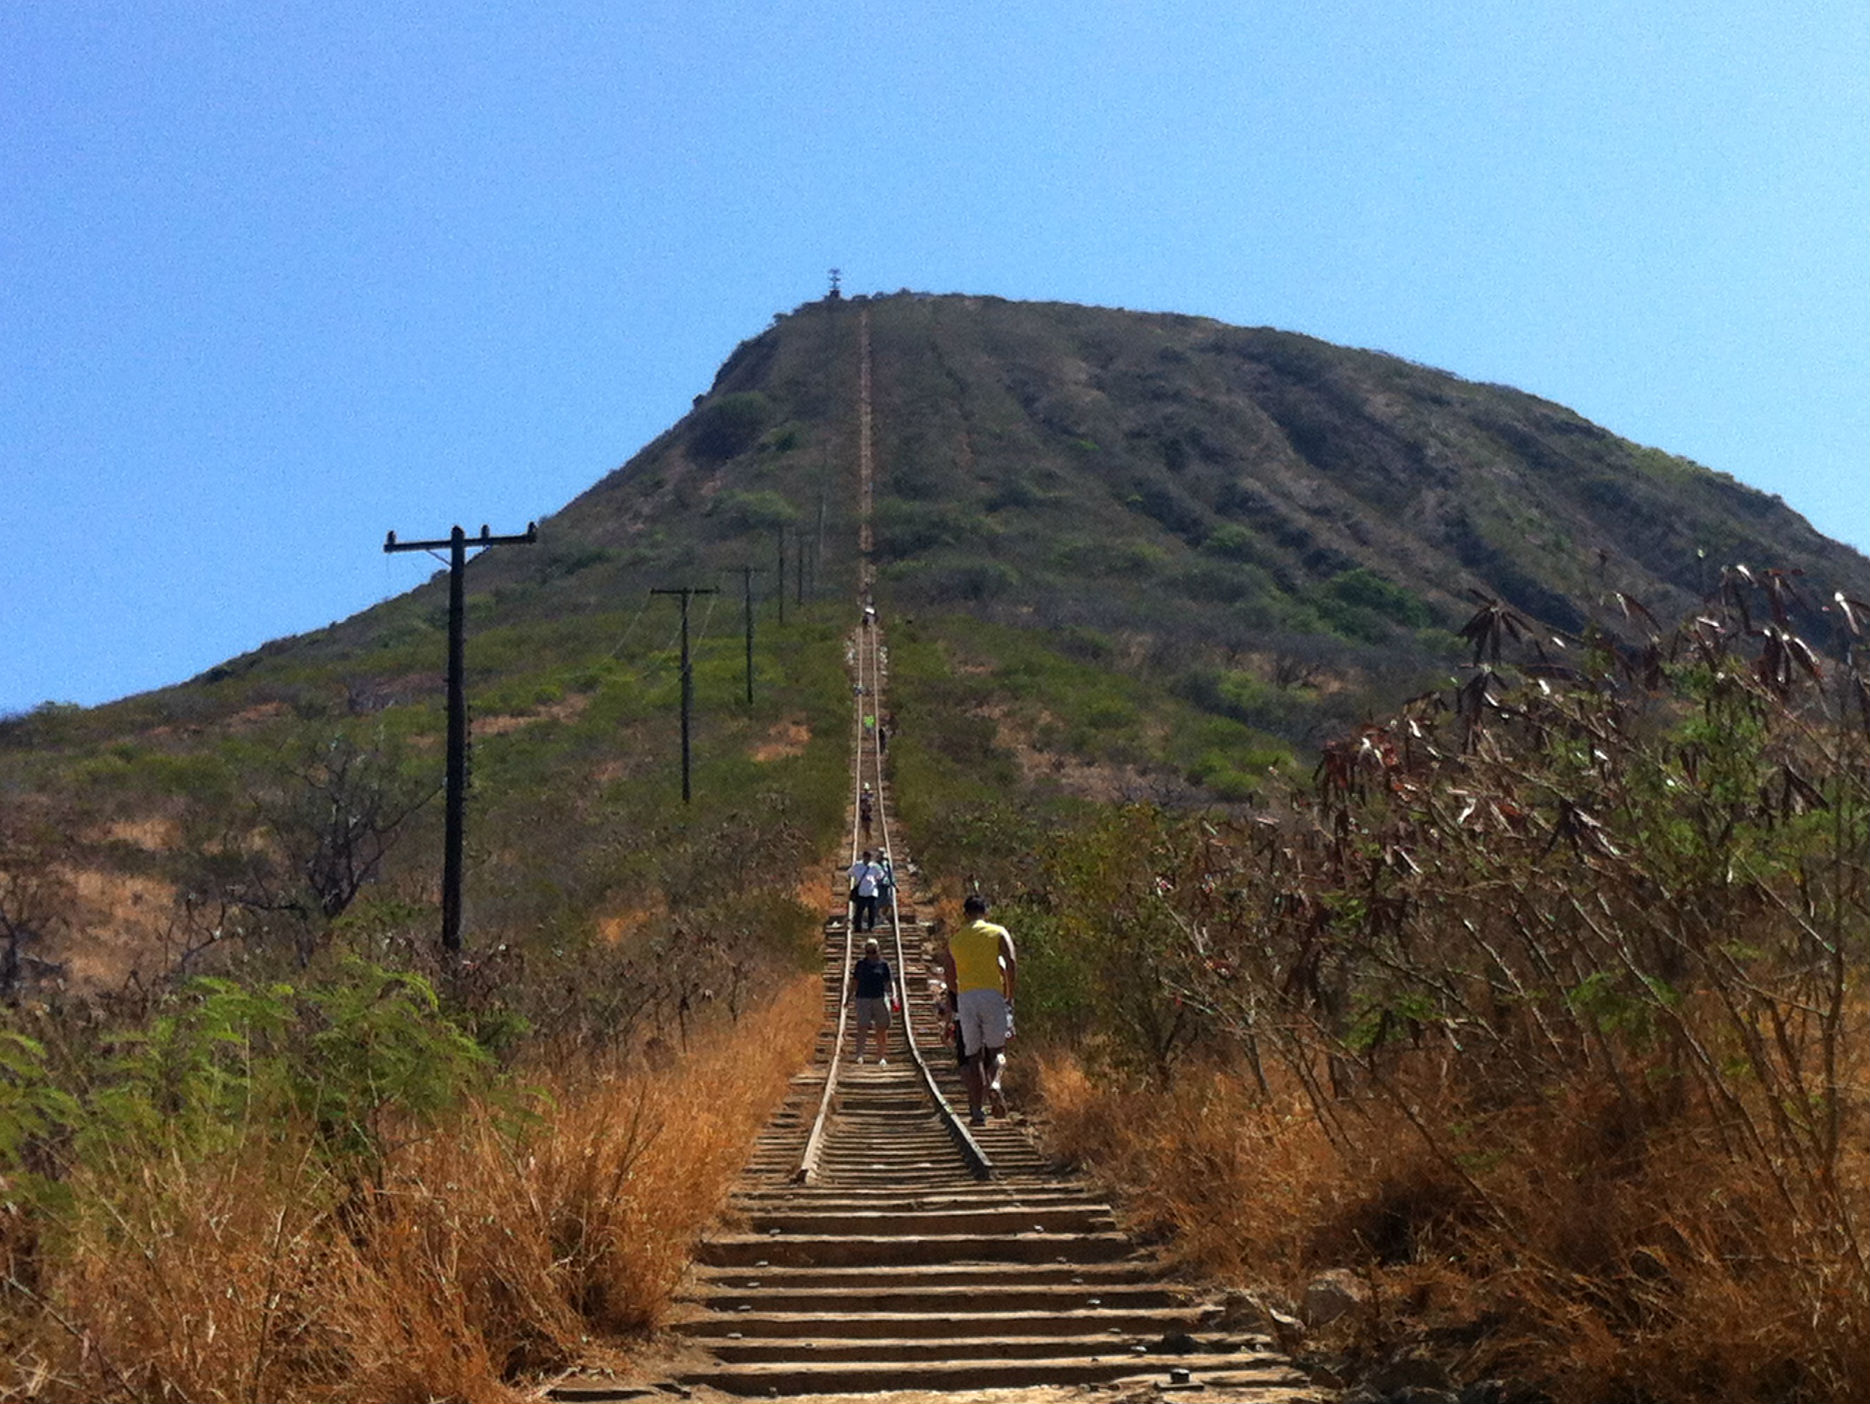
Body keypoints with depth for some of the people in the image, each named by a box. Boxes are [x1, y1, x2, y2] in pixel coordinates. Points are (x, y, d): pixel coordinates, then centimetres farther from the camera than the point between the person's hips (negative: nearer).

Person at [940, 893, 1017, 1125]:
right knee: (997, 1050, 7)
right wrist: (1010, 996, 1)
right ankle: (994, 1083, -24)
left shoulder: (954, 939, 15)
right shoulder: (998, 933, 7)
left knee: (973, 1055, 7)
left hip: (965, 998, 2)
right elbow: (1012, 964, -5)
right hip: (992, 994, -2)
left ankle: (976, 1110, 0)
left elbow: (950, 980, 14)